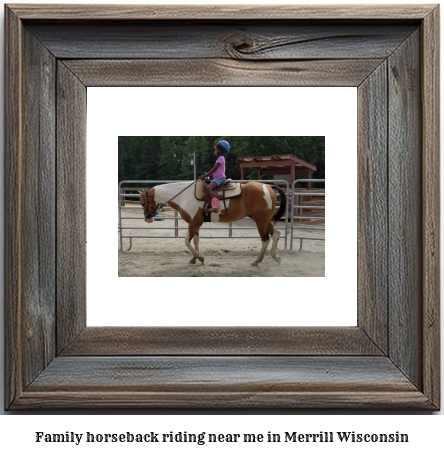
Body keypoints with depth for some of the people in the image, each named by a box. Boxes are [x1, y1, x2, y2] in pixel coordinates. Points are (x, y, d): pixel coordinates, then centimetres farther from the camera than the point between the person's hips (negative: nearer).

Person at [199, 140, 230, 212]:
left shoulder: (220, 158, -8)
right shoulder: (221, 158, 23)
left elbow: (213, 169, -14)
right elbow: (214, 171, 22)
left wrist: (205, 176, -11)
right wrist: (206, 175, 15)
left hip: (219, 178, -11)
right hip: (218, 177, 11)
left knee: (208, 188, -31)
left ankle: (215, 206, -43)